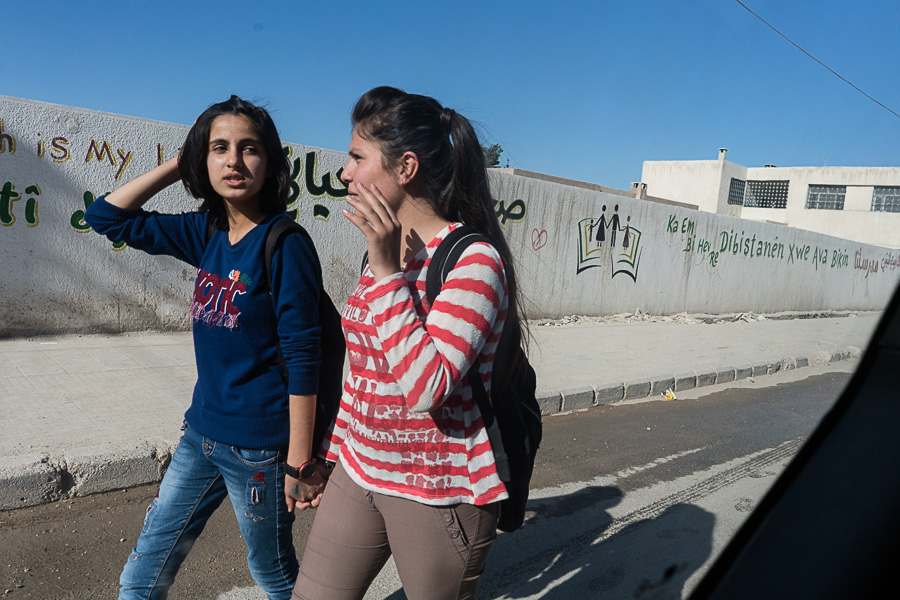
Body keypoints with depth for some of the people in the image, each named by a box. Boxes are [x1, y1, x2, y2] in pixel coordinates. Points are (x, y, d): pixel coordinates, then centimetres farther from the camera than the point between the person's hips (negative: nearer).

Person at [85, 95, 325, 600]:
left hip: (260, 445, -6)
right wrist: (178, 165, 1)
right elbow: (108, 217, 11)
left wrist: (299, 464, -17)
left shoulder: (285, 244, -17)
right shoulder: (207, 233, 3)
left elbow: (303, 358, -18)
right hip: (202, 432, 6)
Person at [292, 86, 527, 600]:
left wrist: (388, 271, -26)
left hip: (436, 495, -7)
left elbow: (424, 386, -28)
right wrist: (334, 451, 19)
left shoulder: (474, 260, -18)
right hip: (358, 475, 7)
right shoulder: (385, 250, 7)